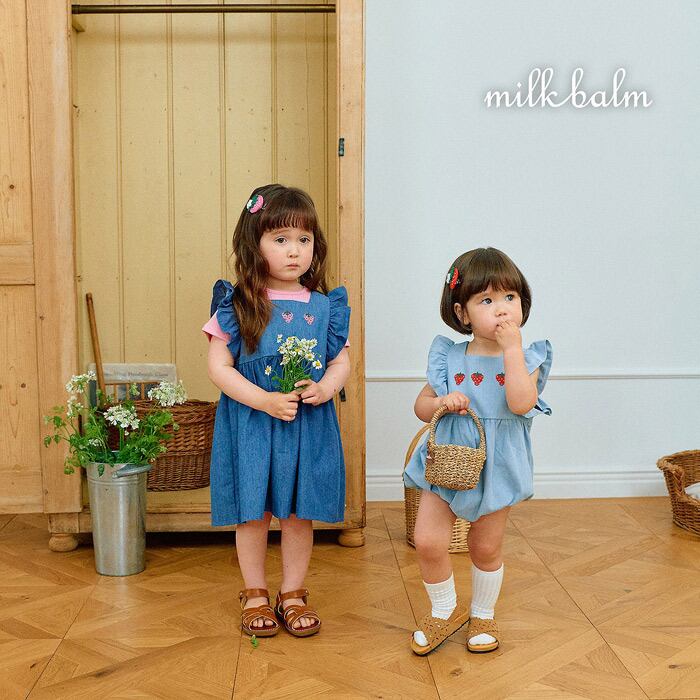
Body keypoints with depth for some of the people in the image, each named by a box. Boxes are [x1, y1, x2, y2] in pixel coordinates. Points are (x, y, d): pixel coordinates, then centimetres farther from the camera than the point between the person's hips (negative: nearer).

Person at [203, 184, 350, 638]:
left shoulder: (325, 306, 2)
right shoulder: (237, 306, -7)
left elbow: (342, 361, 8)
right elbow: (219, 366, -8)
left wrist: (326, 387, -13)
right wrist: (265, 400, -19)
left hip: (310, 425, 2)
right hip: (250, 425, -2)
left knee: (300, 512, 10)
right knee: (253, 513, 8)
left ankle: (294, 594, 28)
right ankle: (255, 595, 26)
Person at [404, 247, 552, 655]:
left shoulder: (525, 358, -7)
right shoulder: (449, 359, -3)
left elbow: (522, 402, -27)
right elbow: (421, 406, 5)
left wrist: (512, 347, -25)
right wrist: (442, 402, -17)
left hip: (497, 469, -1)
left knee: (487, 548, 12)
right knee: (428, 542, -5)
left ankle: (483, 615, 36)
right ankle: (445, 611, 20)